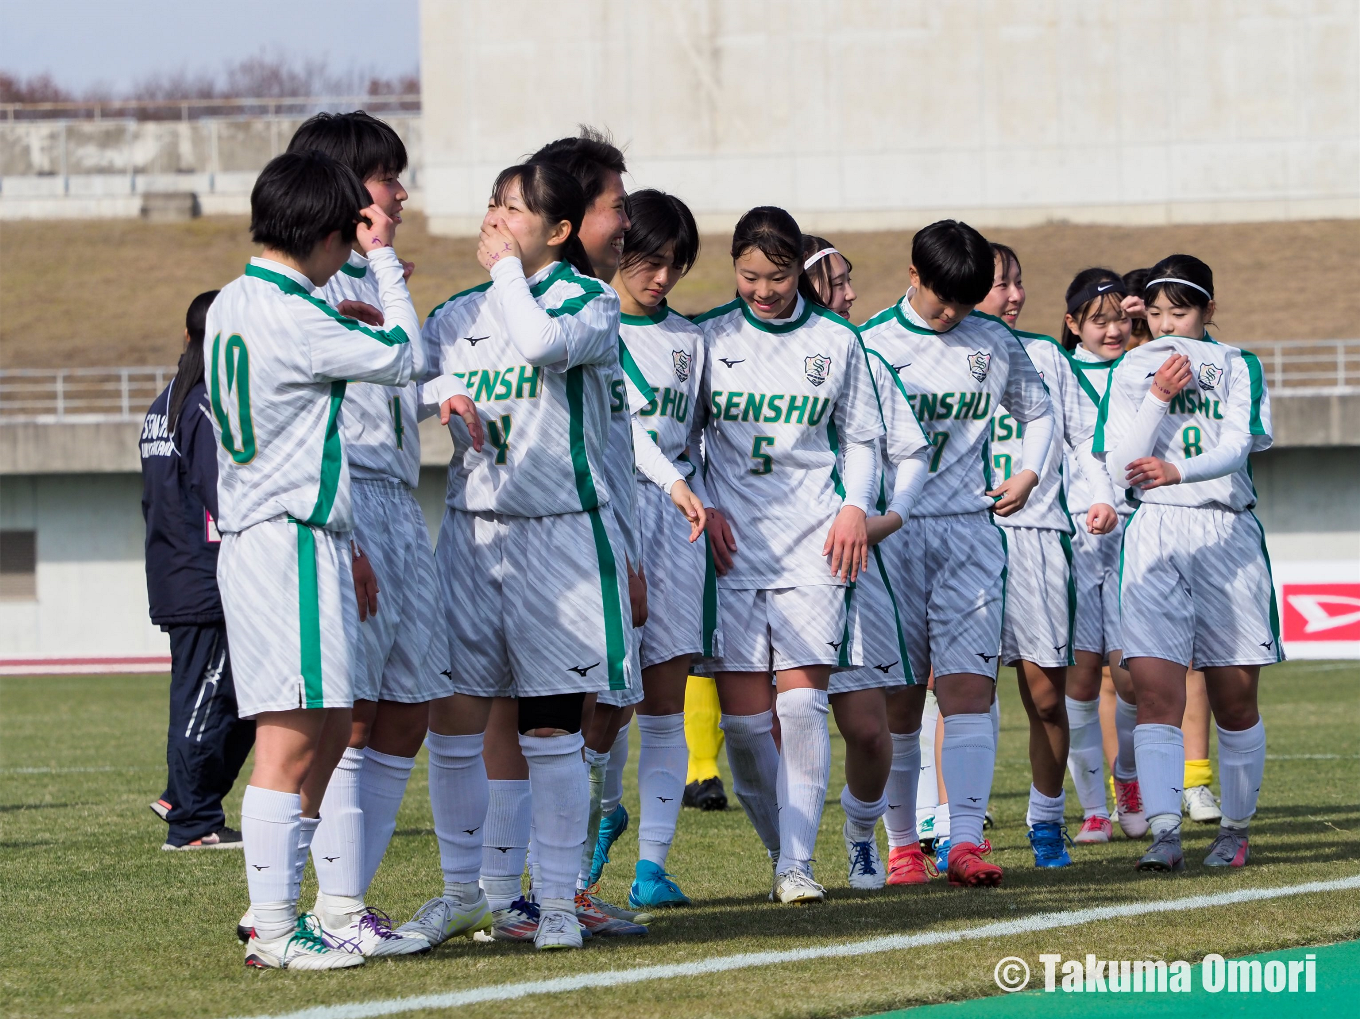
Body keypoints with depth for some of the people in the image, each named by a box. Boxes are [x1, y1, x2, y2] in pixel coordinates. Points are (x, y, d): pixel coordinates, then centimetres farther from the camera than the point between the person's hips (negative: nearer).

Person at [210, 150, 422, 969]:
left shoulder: (234, 303, 12)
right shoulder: (298, 323, -18)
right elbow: (406, 358, -8)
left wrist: (374, 276, 29)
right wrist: (384, 262, 1)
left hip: (254, 533, 10)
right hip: (291, 540, -10)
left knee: (331, 731, 16)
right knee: (292, 740, -8)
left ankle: (279, 908, 20)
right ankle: (275, 933, -7)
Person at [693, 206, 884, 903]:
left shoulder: (836, 341, 8)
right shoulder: (708, 338, 6)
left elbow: (862, 439, 15)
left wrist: (855, 507, -1)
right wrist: (701, 506, -2)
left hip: (813, 543, -1)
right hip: (732, 544, 1)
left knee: (802, 704, -11)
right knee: (743, 716, -4)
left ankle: (796, 862, -6)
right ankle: (780, 845, 15)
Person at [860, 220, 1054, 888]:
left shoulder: (996, 343, 9)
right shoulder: (871, 344, 1)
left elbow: (1038, 412, 25)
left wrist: (1029, 475, 11)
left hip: (971, 531, 1)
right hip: (892, 532, -1)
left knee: (969, 688, -11)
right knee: (898, 700, 1)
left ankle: (964, 841, -19)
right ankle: (902, 845, 11)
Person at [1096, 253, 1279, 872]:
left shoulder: (1237, 368, 8)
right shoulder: (1130, 372, 10)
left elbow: (1236, 445, -9)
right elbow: (1119, 466, 2)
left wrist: (1177, 472, -28)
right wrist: (1157, 399, -11)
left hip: (1228, 535, 0)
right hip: (1154, 536, 0)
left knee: (1235, 698, 5)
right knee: (1155, 692, -14)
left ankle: (1236, 829, 21)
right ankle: (1163, 832, -22)